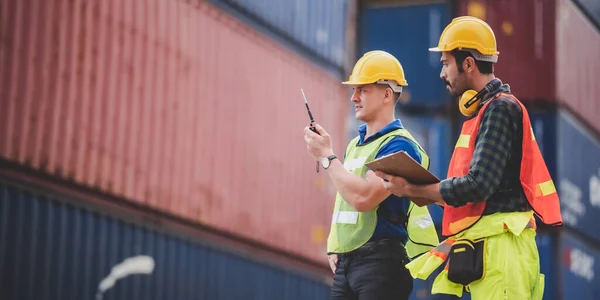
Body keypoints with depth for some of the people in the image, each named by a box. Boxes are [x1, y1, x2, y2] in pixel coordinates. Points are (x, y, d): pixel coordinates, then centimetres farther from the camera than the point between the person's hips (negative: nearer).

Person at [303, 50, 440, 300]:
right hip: (345, 263, 9)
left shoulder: (398, 145, -10)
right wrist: (334, 247, 12)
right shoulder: (355, 144, 18)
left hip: (380, 261, -9)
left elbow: (362, 197, -22)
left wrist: (326, 156, -11)